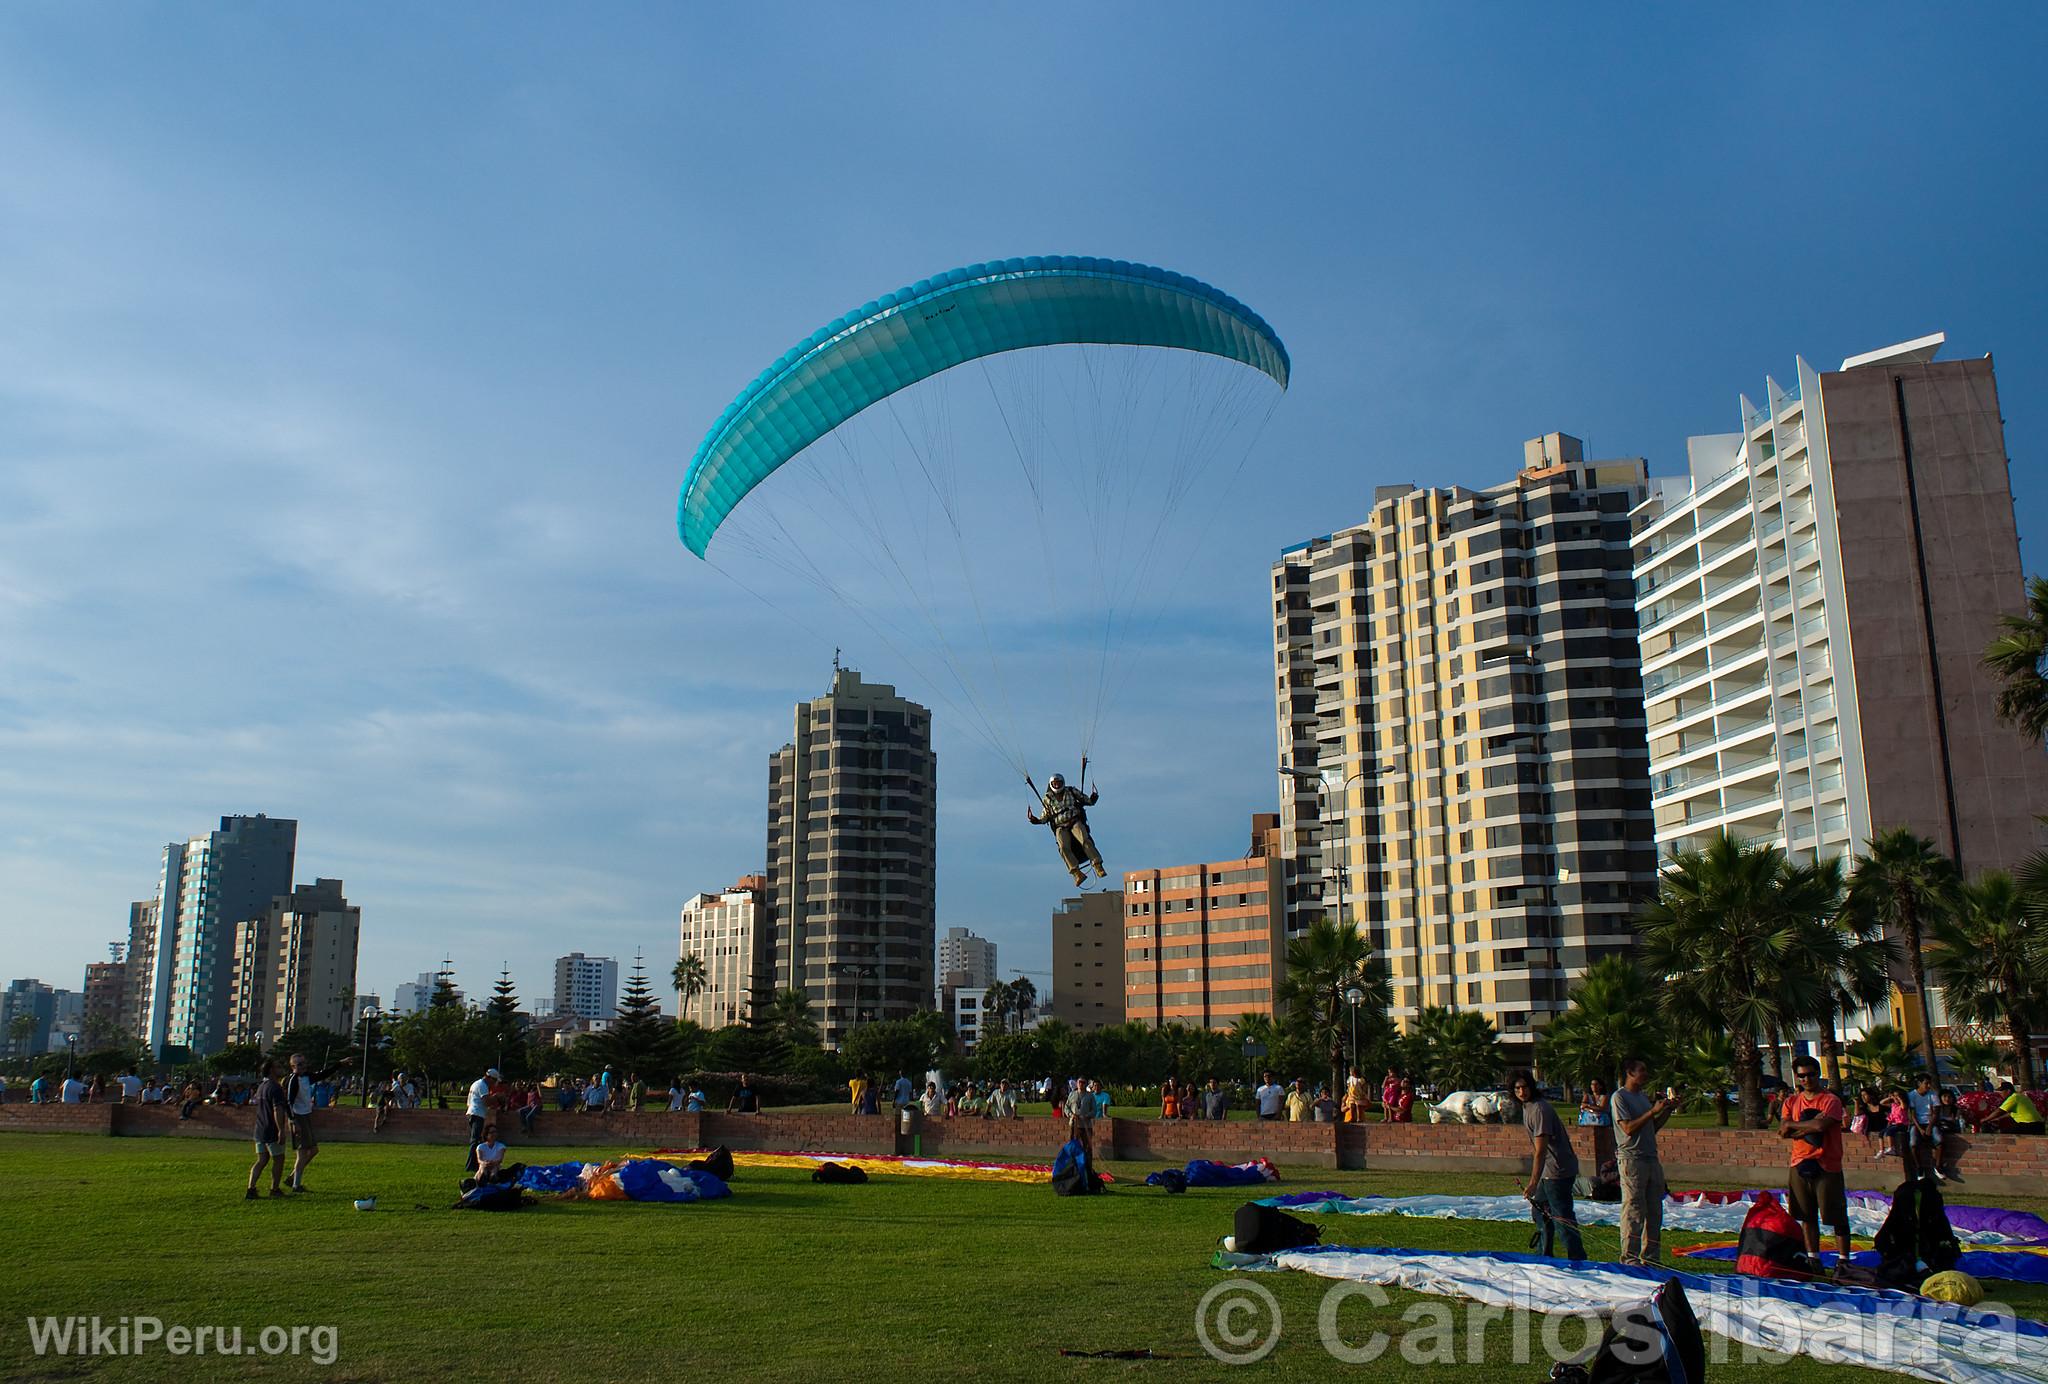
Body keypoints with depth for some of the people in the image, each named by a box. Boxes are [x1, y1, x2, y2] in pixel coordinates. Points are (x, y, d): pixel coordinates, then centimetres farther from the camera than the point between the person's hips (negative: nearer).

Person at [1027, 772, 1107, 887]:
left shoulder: (1072, 792, 14)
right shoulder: (1047, 800, 16)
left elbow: (1089, 801, 17)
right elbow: (1044, 819, 18)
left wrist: (1093, 798, -6)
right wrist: (1034, 820, -1)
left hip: (1075, 822, -1)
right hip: (1060, 827, 1)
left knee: (1085, 841, -30)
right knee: (1064, 847, -30)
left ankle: (1099, 868, -33)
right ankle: (1077, 873, -36)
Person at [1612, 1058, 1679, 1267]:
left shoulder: (1644, 1096, 19)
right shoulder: (1619, 1097, -7)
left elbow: (1652, 1128, 21)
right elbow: (1628, 1128, -16)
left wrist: (1668, 1110, 10)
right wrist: (1653, 1111, -16)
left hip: (1651, 1158, 8)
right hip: (1631, 1159, -8)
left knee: (1654, 1212, 9)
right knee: (1633, 1211, -6)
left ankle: (1650, 1257, 17)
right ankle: (1630, 1258, -2)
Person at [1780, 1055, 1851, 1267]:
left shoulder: (1831, 1100, -5)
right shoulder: (1792, 1101, 11)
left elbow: (1821, 1125, -20)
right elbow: (1783, 1132, 1)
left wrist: (1792, 1125, -7)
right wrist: (1808, 1128, -14)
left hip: (1827, 1167, -5)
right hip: (1800, 1165, 5)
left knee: (1836, 1217, -1)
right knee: (1807, 1217, 10)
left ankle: (1843, 1259, 7)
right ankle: (1812, 1259, 18)